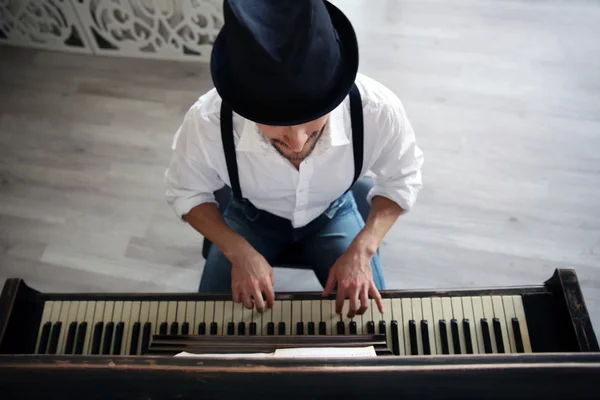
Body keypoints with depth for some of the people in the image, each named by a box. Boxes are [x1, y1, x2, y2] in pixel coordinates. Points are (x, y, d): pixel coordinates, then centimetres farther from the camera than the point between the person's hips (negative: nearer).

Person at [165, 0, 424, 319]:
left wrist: (362, 249, -25)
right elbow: (186, 193, -13)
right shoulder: (206, 122, -37)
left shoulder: (377, 110, -36)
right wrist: (239, 252, -26)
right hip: (253, 215, 0)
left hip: (332, 212, 1)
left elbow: (400, 180, -13)